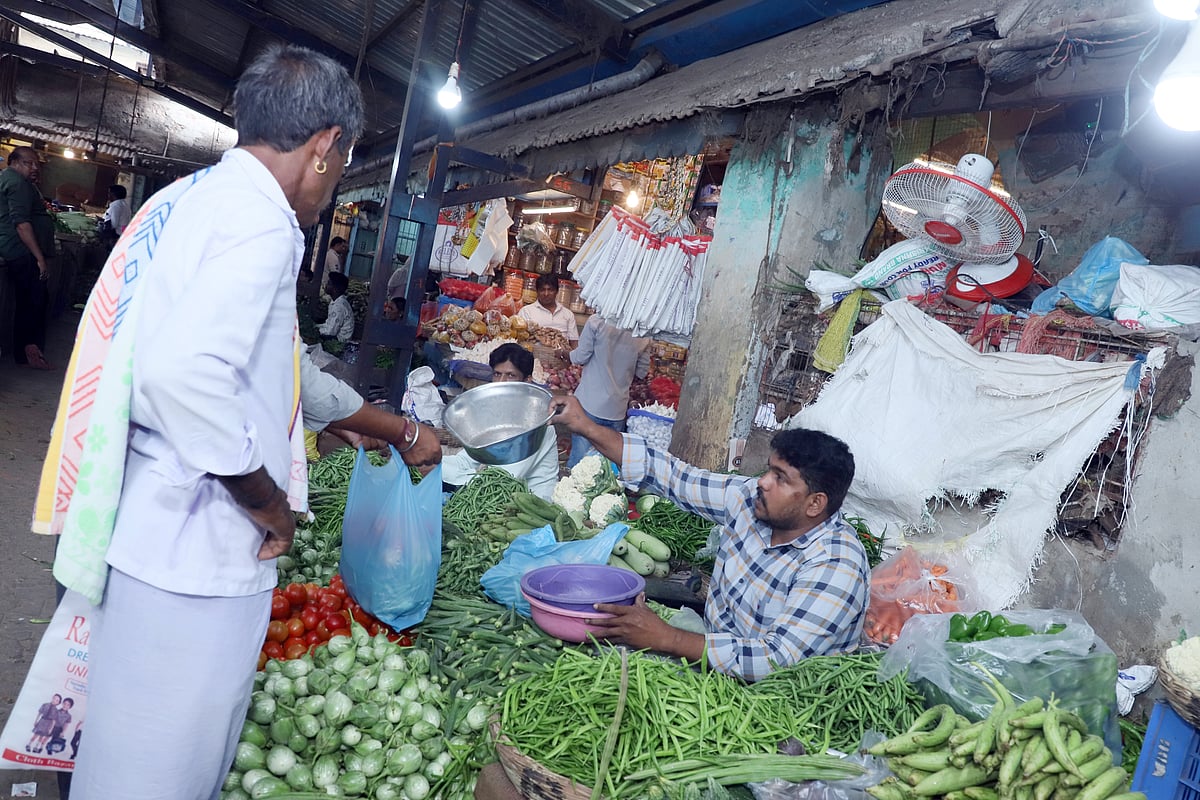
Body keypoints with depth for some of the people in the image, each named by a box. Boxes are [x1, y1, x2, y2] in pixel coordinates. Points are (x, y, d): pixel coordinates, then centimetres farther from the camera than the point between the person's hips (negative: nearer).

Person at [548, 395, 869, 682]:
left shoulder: (835, 566, -26)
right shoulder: (751, 498, -5)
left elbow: (779, 662, -31)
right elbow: (674, 477, -2)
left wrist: (665, 638, -33)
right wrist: (588, 428, -8)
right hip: (712, 650, 7)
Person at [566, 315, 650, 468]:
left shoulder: (596, 322, -13)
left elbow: (581, 357, -8)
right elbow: (642, 372, 5)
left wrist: (569, 354, 13)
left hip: (590, 403, -3)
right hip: (617, 409, 3)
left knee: (579, 457, 5)